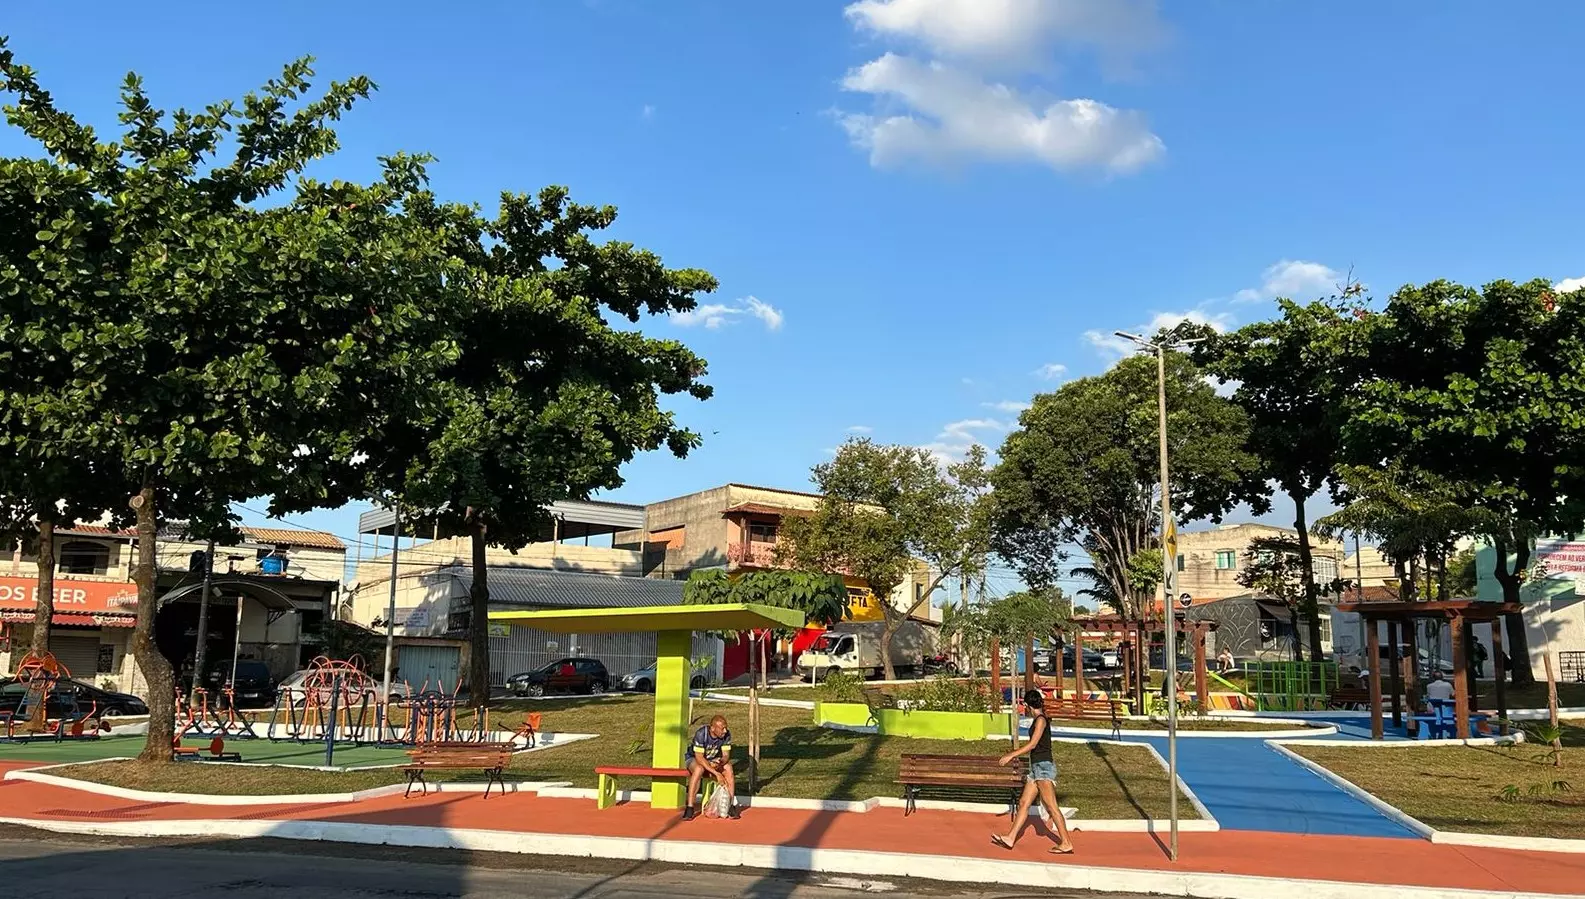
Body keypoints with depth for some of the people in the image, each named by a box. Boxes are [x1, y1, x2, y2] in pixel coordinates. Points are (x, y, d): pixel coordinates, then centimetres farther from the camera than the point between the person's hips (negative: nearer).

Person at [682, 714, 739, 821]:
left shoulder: (726, 735, -18)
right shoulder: (701, 734, -31)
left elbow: (726, 755, -13)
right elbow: (699, 758, -32)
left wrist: (720, 763, -38)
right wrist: (716, 773, -38)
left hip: (714, 760, 4)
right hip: (694, 759, -3)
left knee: (728, 768, -26)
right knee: (699, 769, -38)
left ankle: (731, 805, -21)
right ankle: (690, 808, -33)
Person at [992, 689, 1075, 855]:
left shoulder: (1040, 720, -11)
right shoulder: (1038, 720, 15)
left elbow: (1032, 744, -16)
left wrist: (1011, 755, -11)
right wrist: (1014, 755, 28)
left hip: (1044, 767, -10)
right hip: (1037, 768, 10)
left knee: (1051, 806, -9)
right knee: (1024, 803, 8)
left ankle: (1066, 843, -7)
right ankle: (1010, 838, 10)